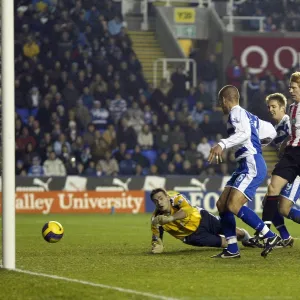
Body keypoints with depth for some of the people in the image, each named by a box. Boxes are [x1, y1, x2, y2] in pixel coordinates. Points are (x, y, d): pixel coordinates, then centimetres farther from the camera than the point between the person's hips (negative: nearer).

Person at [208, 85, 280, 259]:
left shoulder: (236, 113, -6)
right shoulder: (249, 116, 23)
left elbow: (244, 133, -25)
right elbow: (271, 132, 27)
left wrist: (223, 144, -36)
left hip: (252, 166, -10)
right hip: (246, 166, 10)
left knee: (233, 206, -21)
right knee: (222, 204, 7)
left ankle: (271, 237, -16)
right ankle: (232, 249, 9)